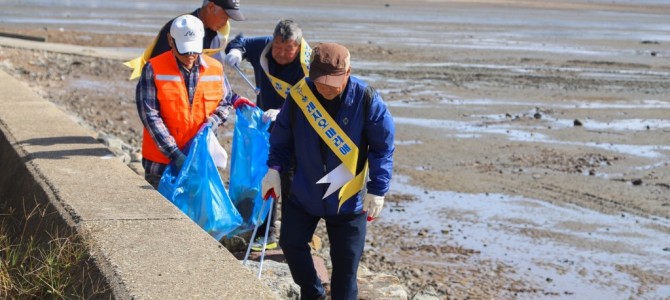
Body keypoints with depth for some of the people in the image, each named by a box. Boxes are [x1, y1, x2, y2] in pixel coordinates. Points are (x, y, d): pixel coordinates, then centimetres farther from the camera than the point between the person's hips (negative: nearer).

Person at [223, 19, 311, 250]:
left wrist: (282, 113, -47)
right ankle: (267, 234, 24)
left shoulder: (307, 67, -24)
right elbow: (240, 42, 11)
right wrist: (235, 51, -13)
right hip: (265, 127, 6)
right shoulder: (262, 47, -9)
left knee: (290, 185, -4)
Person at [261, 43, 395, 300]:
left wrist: (377, 189, -12)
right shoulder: (299, 96, -12)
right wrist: (274, 168, -5)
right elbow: (282, 138, 4)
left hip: (349, 199, -3)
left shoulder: (366, 100, -18)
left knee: (345, 263, 3)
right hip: (304, 193, 3)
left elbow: (383, 147, -10)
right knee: (291, 243, 12)